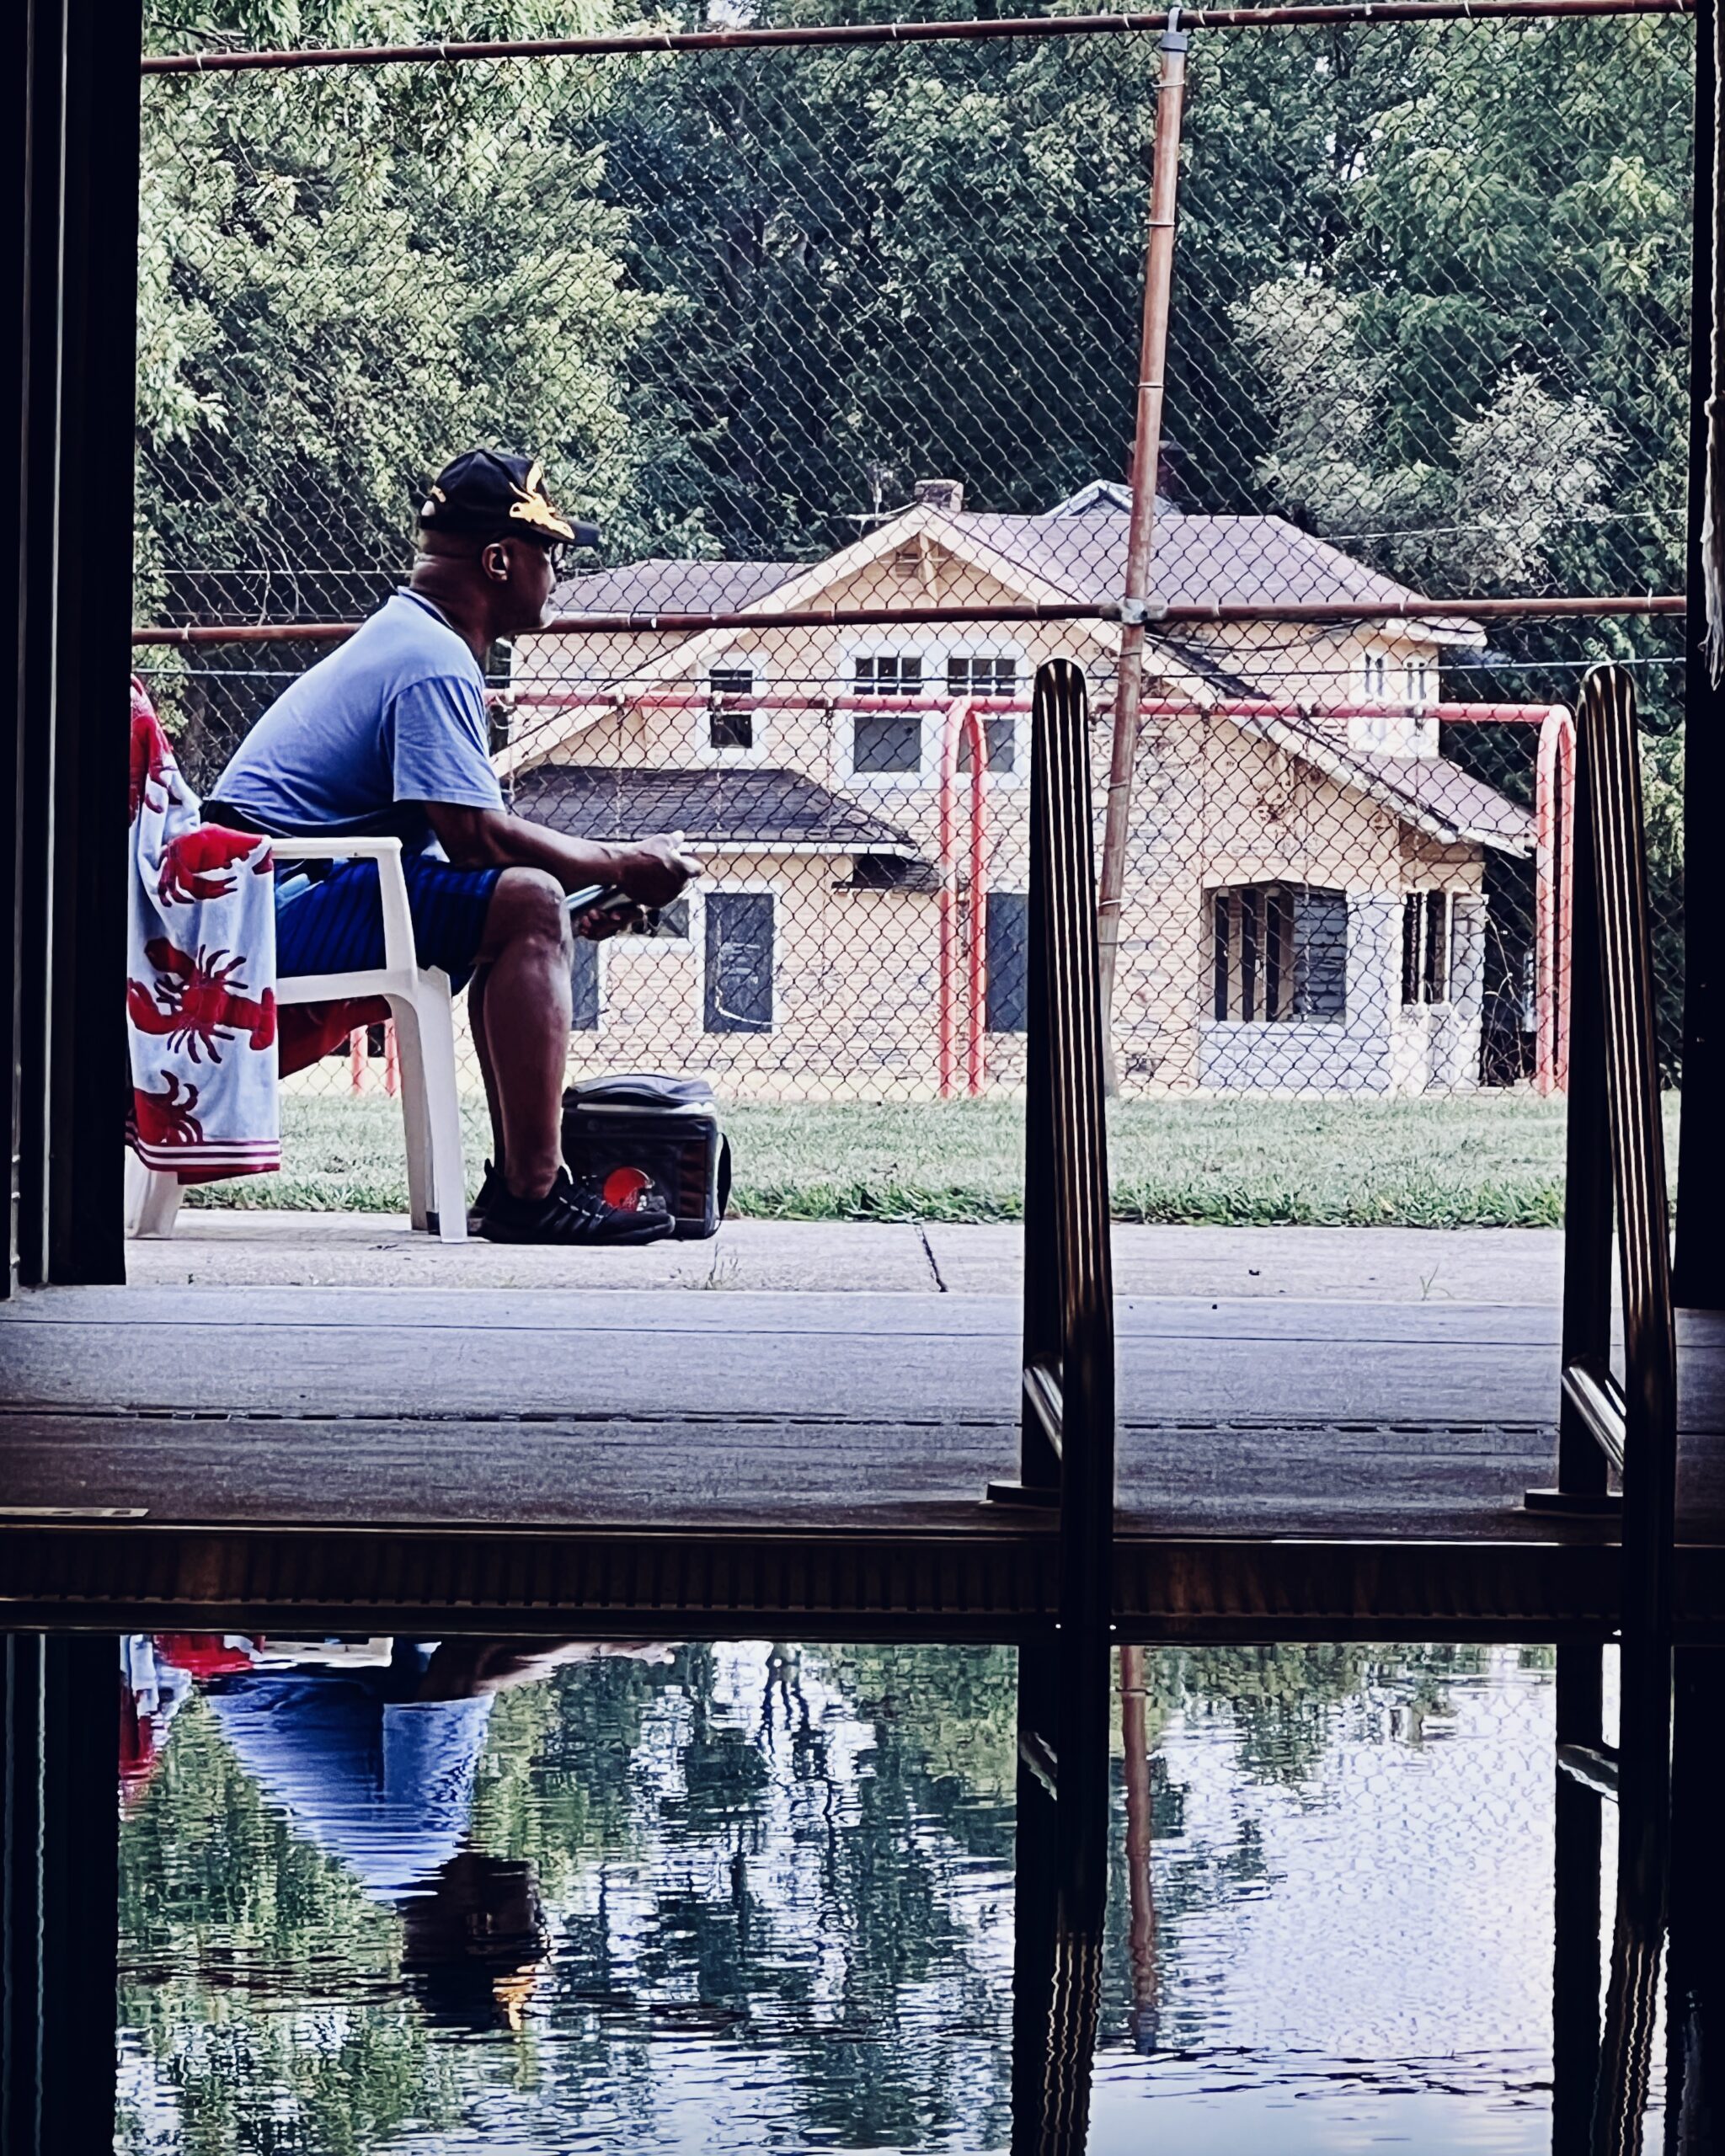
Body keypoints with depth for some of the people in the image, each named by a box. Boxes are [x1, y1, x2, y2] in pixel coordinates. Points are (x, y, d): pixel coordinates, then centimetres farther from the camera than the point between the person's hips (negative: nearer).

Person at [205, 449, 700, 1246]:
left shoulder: (404, 639, 21)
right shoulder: (433, 664, -14)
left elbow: (459, 839, 20)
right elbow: (475, 837, -22)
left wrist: (592, 880, 9)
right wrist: (620, 867, -10)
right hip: (277, 906, -11)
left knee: (520, 905, 20)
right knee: (528, 903, -22)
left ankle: (520, 1178, 13)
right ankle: (531, 1195, -25)